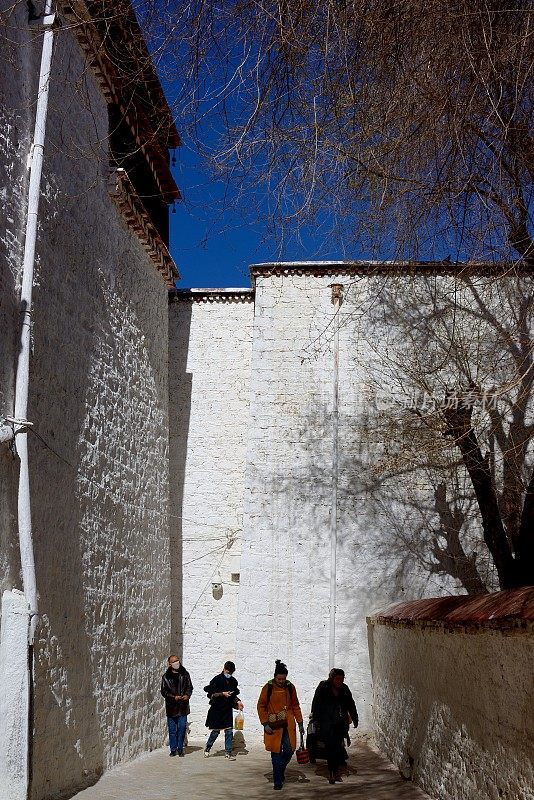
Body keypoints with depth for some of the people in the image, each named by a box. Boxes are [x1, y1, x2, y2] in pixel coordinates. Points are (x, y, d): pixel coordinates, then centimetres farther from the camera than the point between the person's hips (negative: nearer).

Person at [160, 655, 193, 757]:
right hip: (171, 707, -1)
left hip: (183, 707, 1)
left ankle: (180, 749, 11)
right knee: (172, 730, 4)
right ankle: (173, 749, 14)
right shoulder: (166, 677, 2)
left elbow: (190, 687, 11)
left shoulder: (185, 674, 7)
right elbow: (164, 691, 1)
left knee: (182, 728, -1)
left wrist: (187, 695, -9)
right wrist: (173, 697, -13)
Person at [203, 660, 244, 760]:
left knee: (229, 731, 0)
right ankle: (208, 747, 27)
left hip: (228, 710, 4)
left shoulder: (233, 681, 4)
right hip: (217, 709, -4)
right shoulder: (216, 680, -10)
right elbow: (210, 694, -12)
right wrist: (222, 694, -20)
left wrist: (238, 702, -2)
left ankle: (228, 752, 9)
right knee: (215, 731, 4)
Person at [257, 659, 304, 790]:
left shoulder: (290, 687, 2)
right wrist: (265, 724, -9)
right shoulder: (268, 687, -6)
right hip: (274, 725, -3)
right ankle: (277, 781, 8)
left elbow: (295, 706, 11)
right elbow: (261, 706, -1)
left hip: (288, 725, 3)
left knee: (289, 750, -2)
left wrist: (300, 723, 8)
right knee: (276, 753, -2)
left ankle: (280, 771, 26)